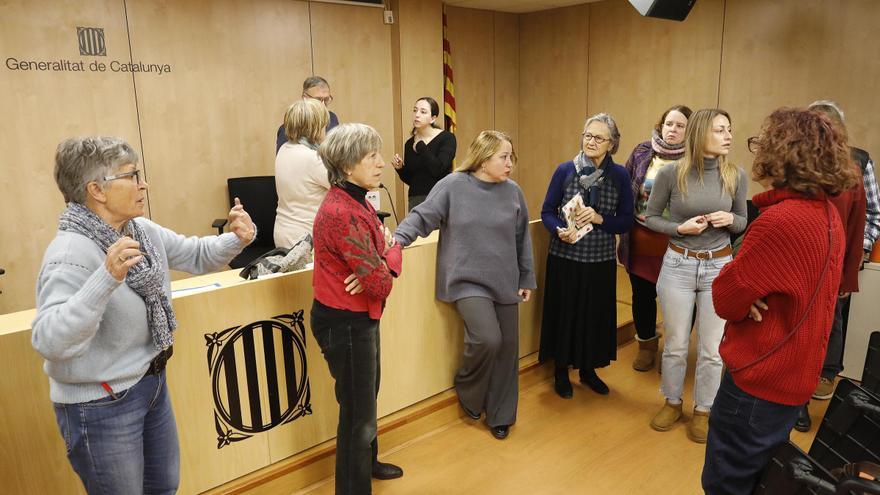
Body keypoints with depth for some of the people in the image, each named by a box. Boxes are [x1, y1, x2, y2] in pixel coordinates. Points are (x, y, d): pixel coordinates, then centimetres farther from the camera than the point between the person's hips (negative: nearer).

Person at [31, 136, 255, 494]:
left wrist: (236, 240, -10)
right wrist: (107, 278, -47)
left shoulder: (143, 230, -2)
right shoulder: (71, 254, -26)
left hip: (151, 383, 8)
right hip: (100, 405, -8)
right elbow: (50, 340, -36)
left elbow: (196, 255, 10)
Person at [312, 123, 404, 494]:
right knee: (357, 412, 5)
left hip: (359, 318, 10)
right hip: (345, 323, -10)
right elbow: (380, 284, -25)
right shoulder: (342, 213, -27)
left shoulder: (356, 201, 5)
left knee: (366, 396, 27)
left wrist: (380, 265, -14)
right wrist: (392, 255, -6)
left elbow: (384, 244, 9)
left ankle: (367, 461, 50)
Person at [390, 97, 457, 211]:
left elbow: (438, 169, -19)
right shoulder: (409, 144, 9)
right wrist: (400, 168, -3)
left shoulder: (447, 138, -4)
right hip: (415, 200, 4)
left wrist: (420, 147, -10)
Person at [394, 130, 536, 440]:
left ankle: (500, 416, 26)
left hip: (505, 283, 5)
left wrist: (527, 279, 11)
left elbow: (522, 239, 11)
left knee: (506, 347, 7)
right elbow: (422, 217, -7)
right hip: (468, 281, -5)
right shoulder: (453, 185, -7)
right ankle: (467, 392, 13)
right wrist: (397, 239, -23)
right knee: (487, 339, -20)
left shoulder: (513, 192, 5)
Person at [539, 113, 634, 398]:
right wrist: (560, 231, -19)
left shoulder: (620, 175, -2)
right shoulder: (565, 170, -3)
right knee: (564, 313, 6)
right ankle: (561, 371, 27)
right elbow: (547, 212, 0)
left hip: (601, 260, 1)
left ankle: (588, 369, 33)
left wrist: (599, 219, -18)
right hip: (565, 257, -1)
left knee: (596, 316, 11)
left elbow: (626, 222, 0)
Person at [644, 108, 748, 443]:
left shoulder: (736, 176, -4)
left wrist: (729, 220, -15)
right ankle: (672, 402, 33)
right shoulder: (671, 174, -10)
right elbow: (650, 217, 0)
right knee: (675, 344, 12)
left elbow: (743, 223, 8)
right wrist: (680, 228, -17)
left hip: (720, 267, 1)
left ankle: (703, 410, 29)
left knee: (712, 348, 9)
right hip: (678, 266, -1)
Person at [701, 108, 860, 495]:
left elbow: (725, 299, -21)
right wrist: (749, 297, -11)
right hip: (794, 375, 9)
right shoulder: (827, 213, 5)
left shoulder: (781, 221, -27)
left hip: (758, 380, -9)